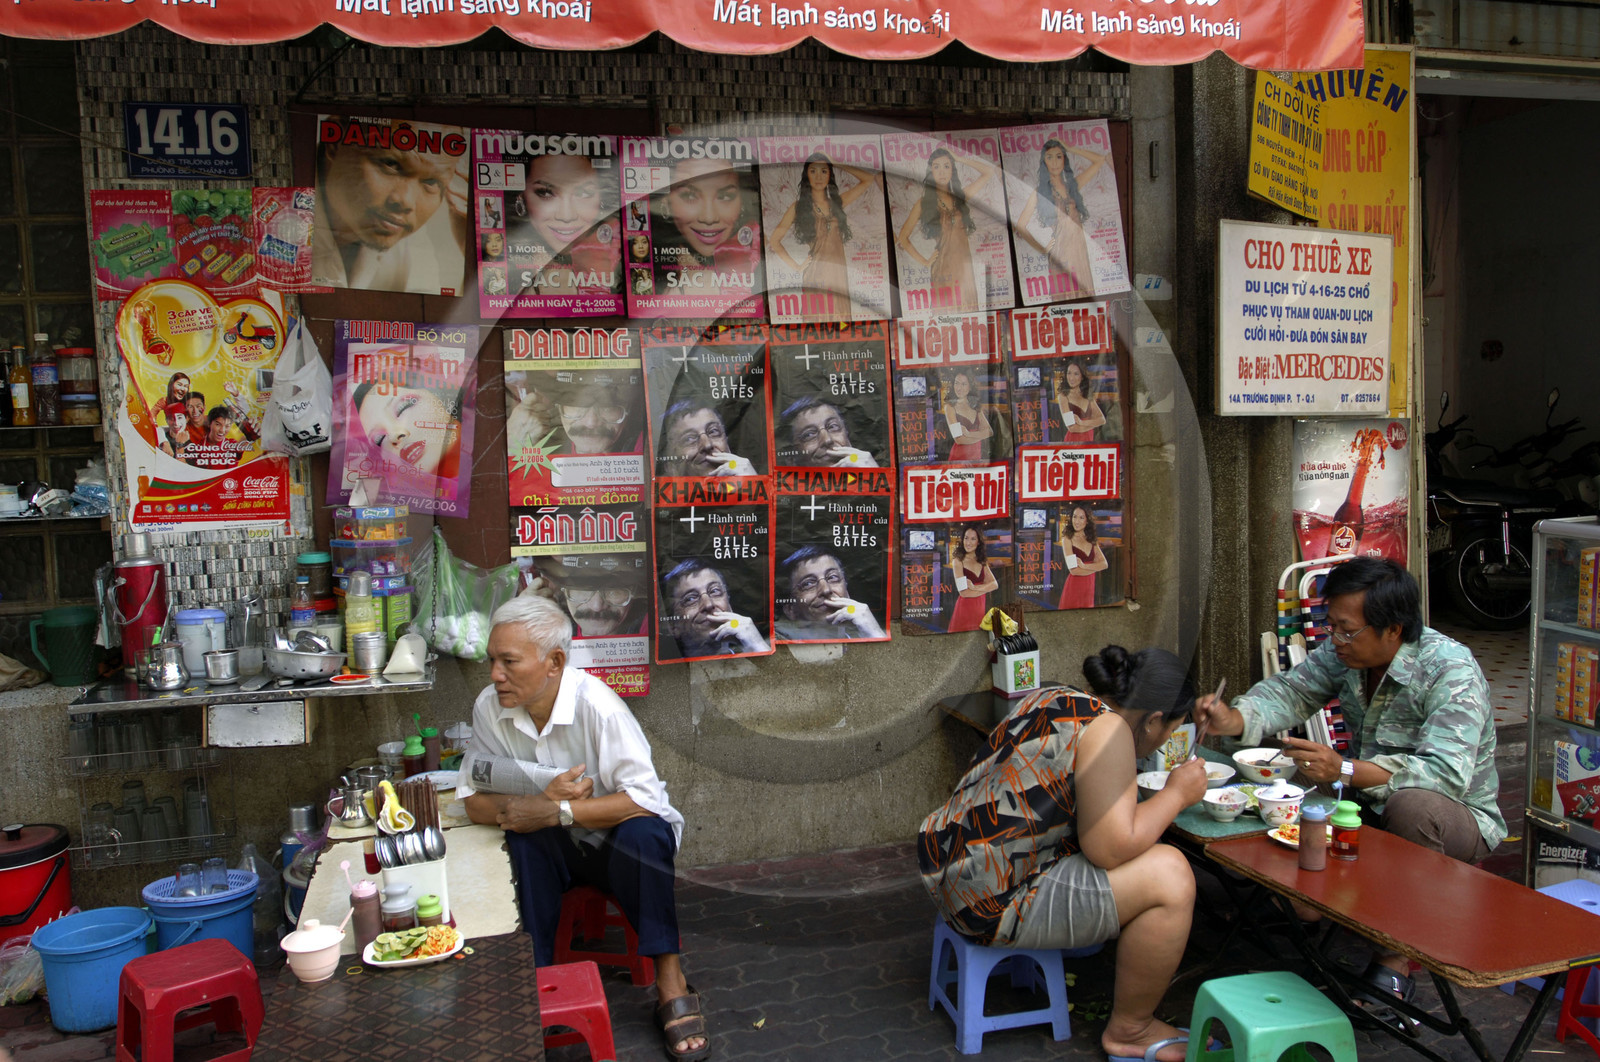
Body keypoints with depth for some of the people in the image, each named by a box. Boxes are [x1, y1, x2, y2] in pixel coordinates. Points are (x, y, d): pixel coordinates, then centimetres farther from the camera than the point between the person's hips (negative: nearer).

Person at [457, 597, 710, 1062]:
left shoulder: (595, 704, -25)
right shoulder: (489, 707, -11)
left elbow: (645, 799, -29)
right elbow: (474, 798, -6)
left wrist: (558, 811, -33)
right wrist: (540, 800, -25)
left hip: (618, 840, -3)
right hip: (554, 849, 3)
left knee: (642, 833, -34)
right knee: (523, 841, -28)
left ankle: (670, 979, -23)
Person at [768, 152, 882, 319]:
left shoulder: (837, 202, 15)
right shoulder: (799, 206, 5)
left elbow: (869, 178, 16)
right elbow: (775, 240, 4)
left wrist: (838, 164, 13)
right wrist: (796, 267, -1)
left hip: (839, 274, 4)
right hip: (816, 275, -4)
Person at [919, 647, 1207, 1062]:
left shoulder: (1054, 700, 10)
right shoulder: (1107, 728, -16)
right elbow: (1110, 849, -20)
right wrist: (1177, 794, -7)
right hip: (992, 900, -10)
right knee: (1170, 875, -8)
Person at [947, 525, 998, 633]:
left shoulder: (982, 561, 10)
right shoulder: (958, 561, -8)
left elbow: (995, 584, -1)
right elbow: (963, 592, -16)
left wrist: (975, 587, -17)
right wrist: (986, 588, -4)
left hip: (980, 609, 5)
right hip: (965, 609, -5)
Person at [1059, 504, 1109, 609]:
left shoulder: (1091, 540, 10)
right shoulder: (1067, 539, -7)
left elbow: (1105, 564, 0)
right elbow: (1073, 570, -15)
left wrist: (1084, 566, -15)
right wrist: (1095, 567, -3)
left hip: (1089, 588, 5)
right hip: (1074, 587, -5)